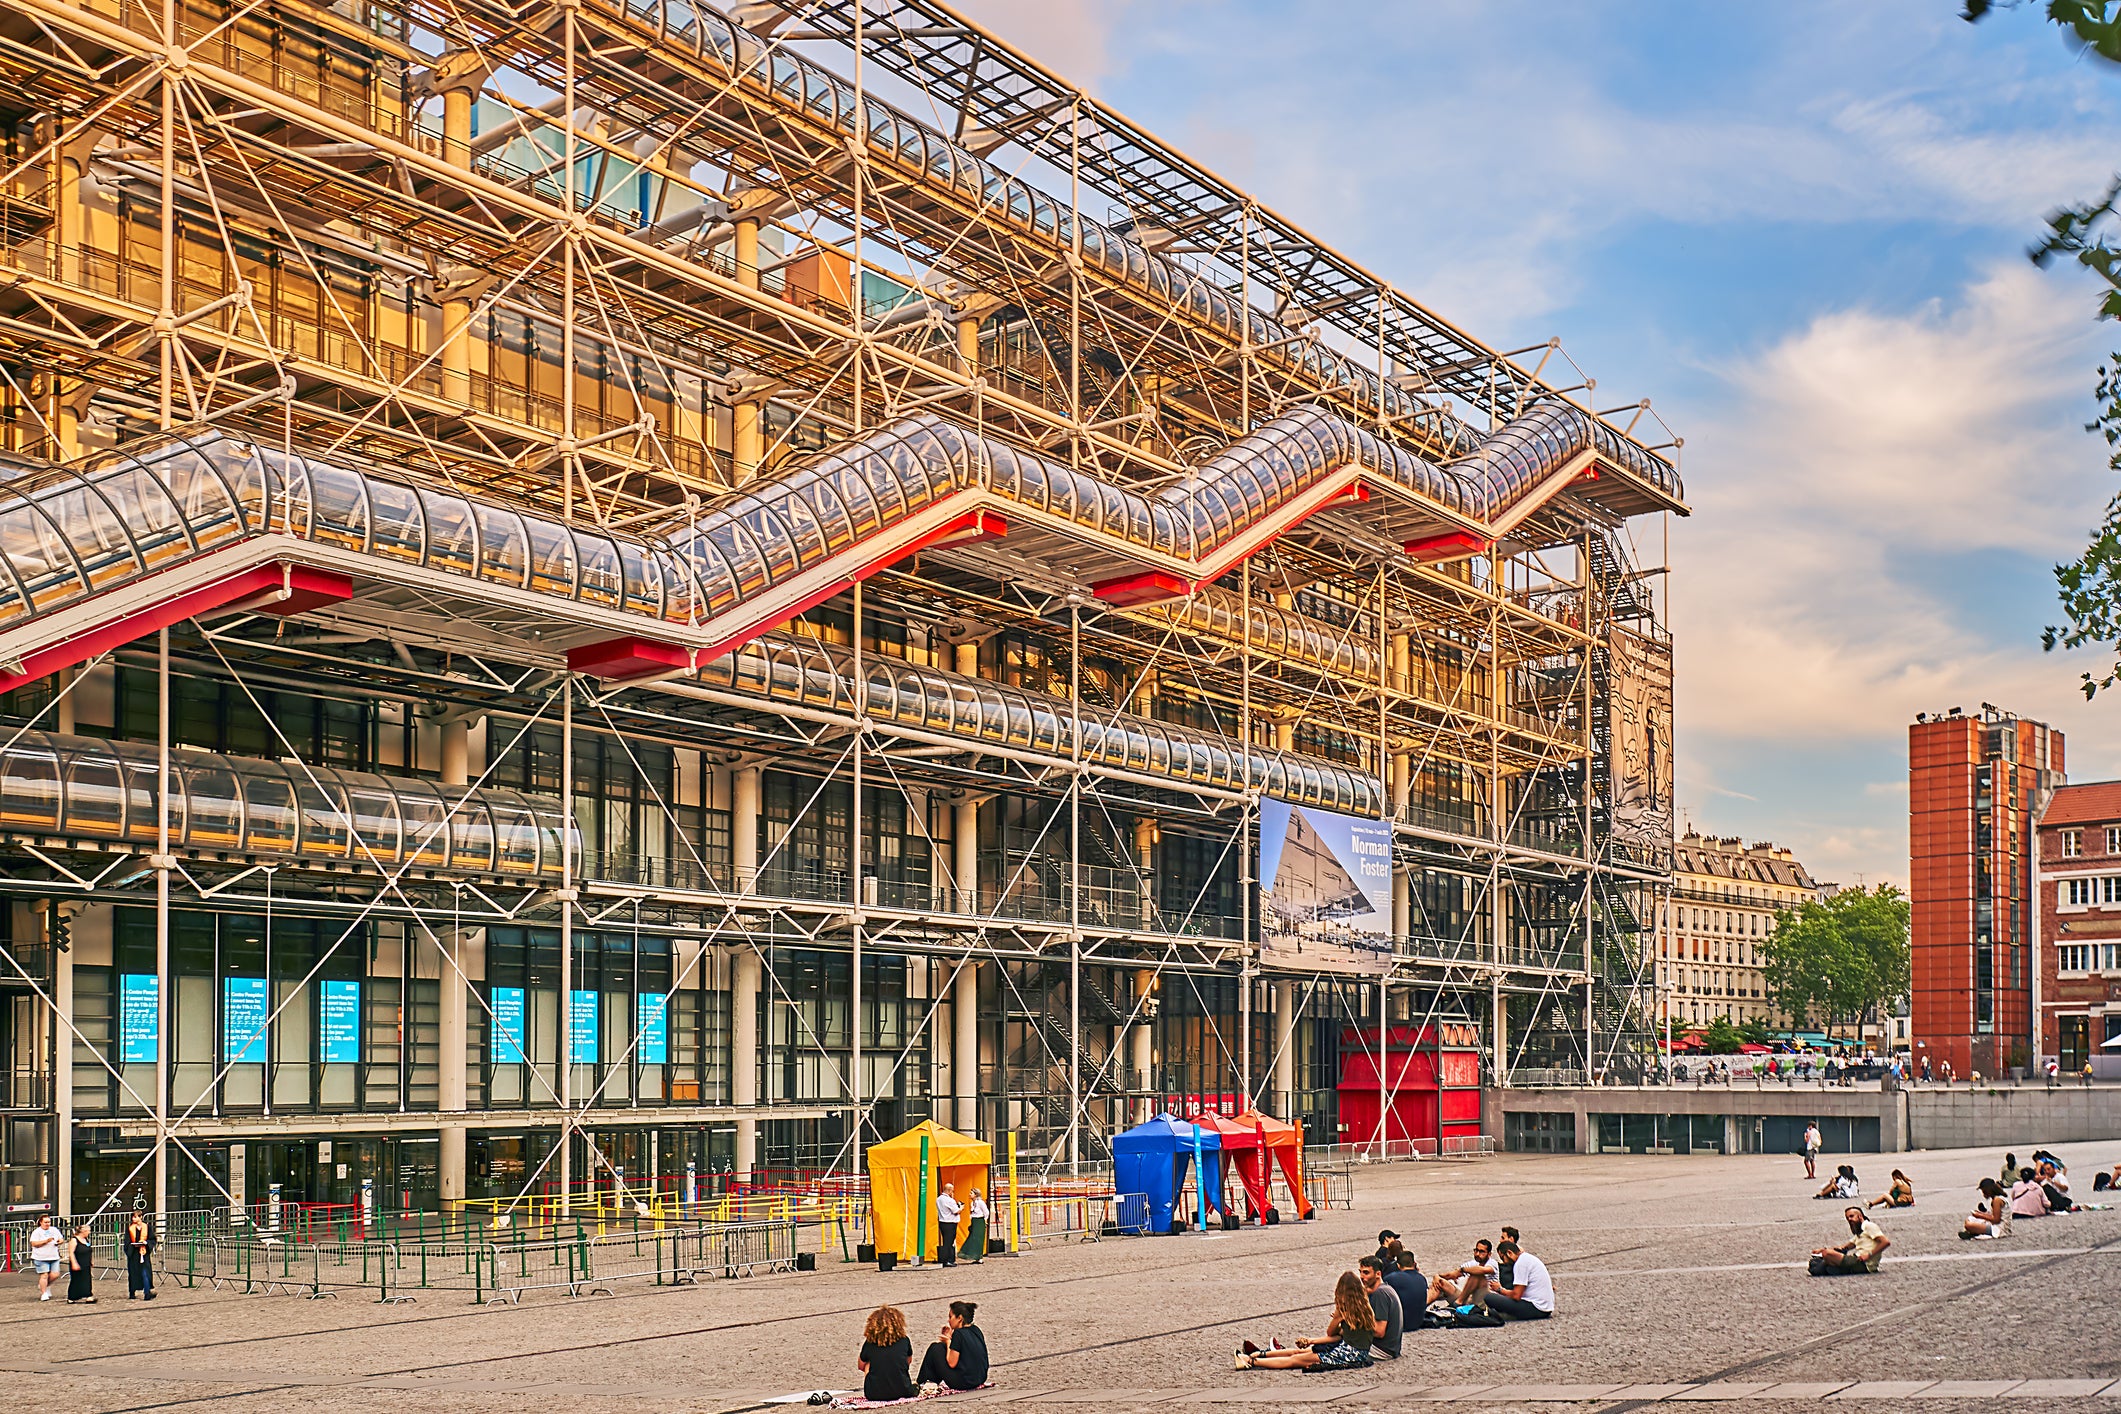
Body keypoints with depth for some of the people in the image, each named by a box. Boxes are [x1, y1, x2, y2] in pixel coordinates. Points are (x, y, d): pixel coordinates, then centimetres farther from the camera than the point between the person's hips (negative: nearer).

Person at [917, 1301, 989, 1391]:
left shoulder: (959, 1333, -18)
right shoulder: (976, 1330, 6)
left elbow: (951, 1363, -14)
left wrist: (948, 1342, 0)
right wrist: (950, 1337, 11)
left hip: (963, 1383, -8)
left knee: (935, 1348, 6)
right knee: (942, 1346, 20)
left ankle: (922, 1382, 22)